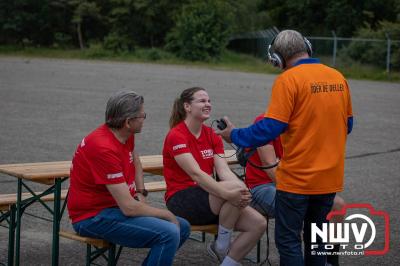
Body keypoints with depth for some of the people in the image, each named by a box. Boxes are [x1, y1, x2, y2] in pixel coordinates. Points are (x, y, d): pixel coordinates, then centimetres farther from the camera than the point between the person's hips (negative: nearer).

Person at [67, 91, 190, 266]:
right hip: (95, 217, -10)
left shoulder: (126, 135, 2)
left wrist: (141, 193, 8)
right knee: (169, 234, -25)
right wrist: (167, 215, -12)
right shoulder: (104, 148, -26)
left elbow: (135, 161, 26)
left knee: (182, 227, 7)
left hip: (116, 207, 10)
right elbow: (129, 207, -27)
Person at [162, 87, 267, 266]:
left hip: (207, 201, 7)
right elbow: (196, 173, -24)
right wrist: (228, 193, -35)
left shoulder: (212, 135, 10)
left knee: (258, 224, -12)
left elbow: (224, 171, -4)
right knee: (235, 186, -30)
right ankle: (221, 247, -11)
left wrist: (242, 191, -24)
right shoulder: (176, 136, -12)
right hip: (182, 201, -7)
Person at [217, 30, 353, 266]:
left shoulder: (288, 80, -13)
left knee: (288, 240, 3)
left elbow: (270, 128, -18)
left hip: (297, 178, -6)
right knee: (316, 237, 18)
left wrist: (235, 135, -3)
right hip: (331, 177, 6)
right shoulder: (338, 78, 5)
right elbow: (347, 124, 14)